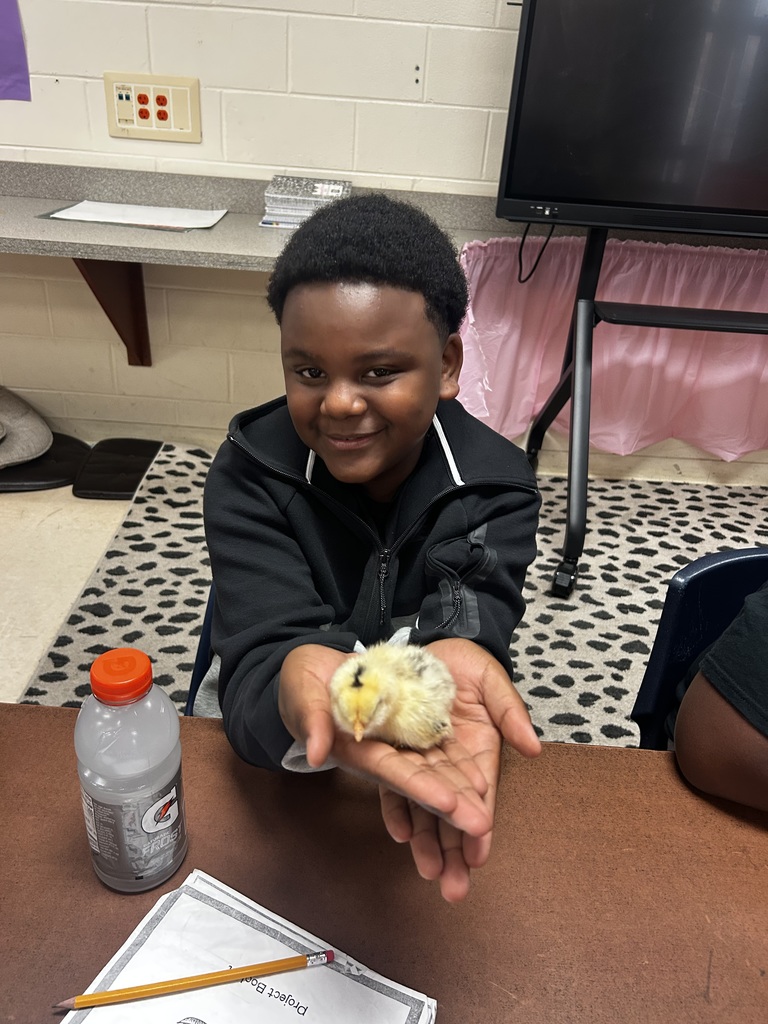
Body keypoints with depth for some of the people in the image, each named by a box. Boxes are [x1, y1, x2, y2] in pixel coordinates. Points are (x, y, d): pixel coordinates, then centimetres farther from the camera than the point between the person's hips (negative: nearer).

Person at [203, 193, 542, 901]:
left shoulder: (496, 486, -13)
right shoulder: (249, 476, -16)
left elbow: (470, 624, -25)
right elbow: (261, 656, -26)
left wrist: (447, 661, -49)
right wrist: (302, 686, -49)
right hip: (271, 754, 0)